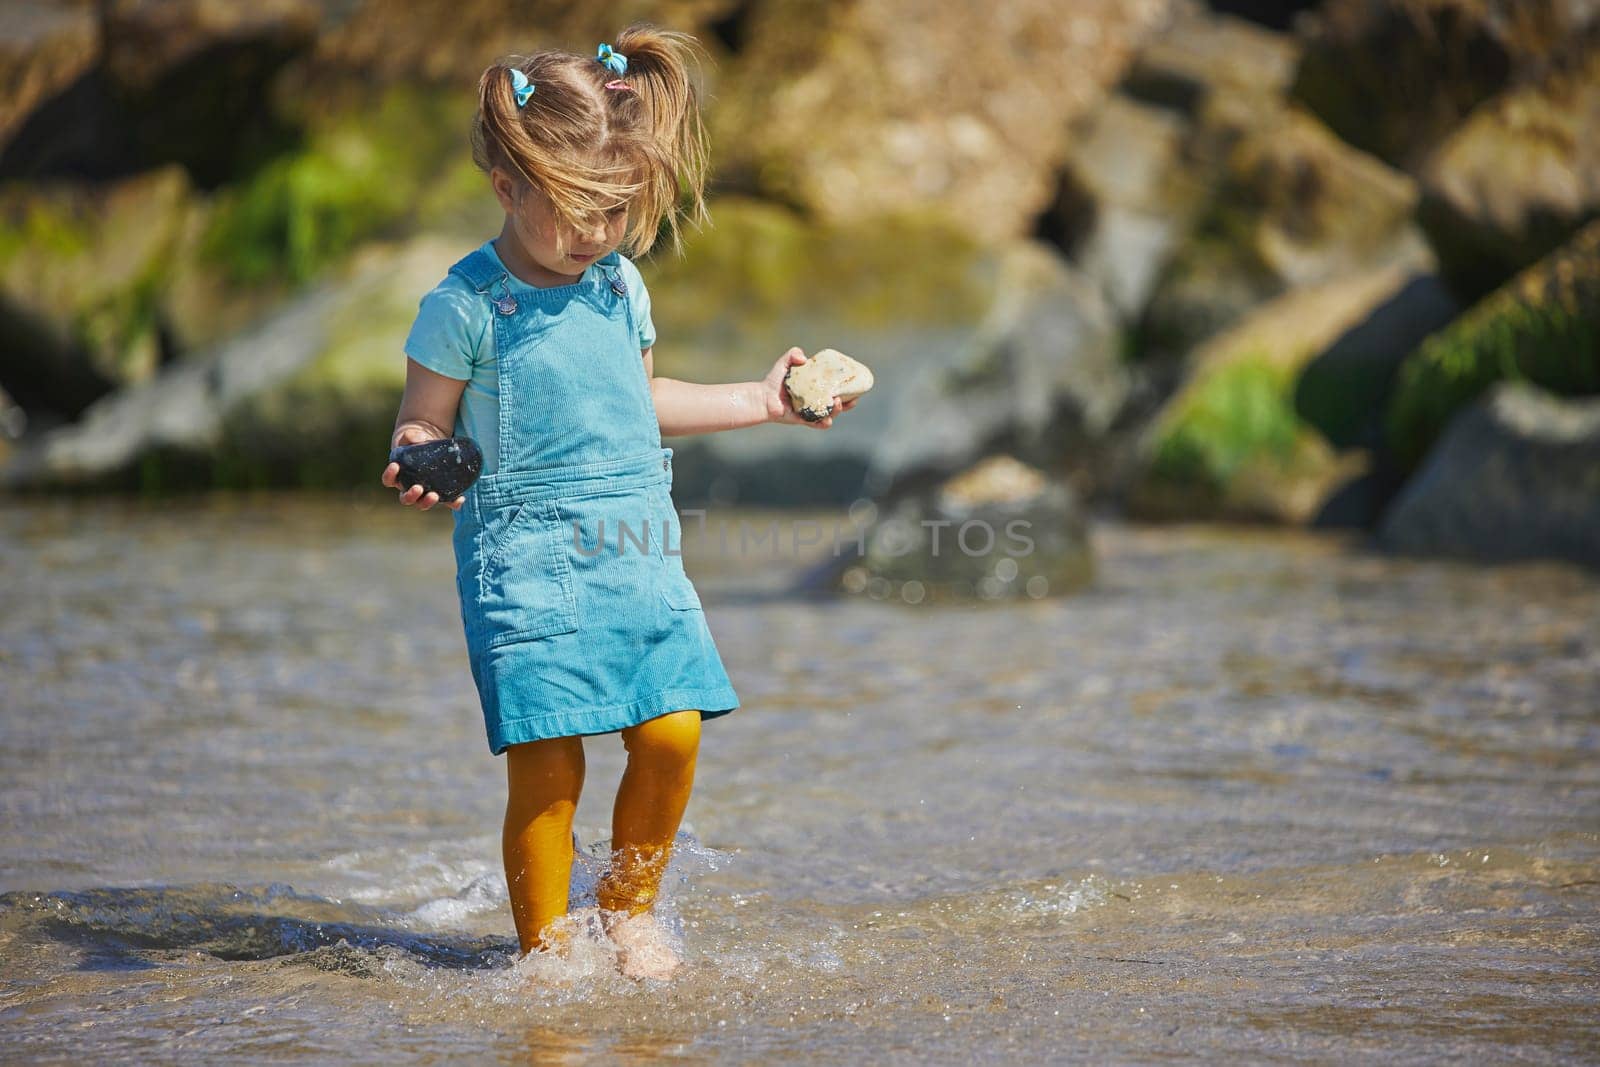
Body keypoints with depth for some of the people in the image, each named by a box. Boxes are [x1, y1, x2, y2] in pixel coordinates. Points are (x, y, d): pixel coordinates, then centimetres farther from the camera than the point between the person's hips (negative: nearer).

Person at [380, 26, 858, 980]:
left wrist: (762, 401, 28)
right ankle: (545, 947, 9)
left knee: (673, 733, -5)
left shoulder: (622, 285, 11)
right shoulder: (465, 307, -7)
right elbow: (425, 426, -2)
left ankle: (630, 907, 19)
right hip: (524, 561, -5)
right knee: (547, 767, -8)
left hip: (638, 551, 5)